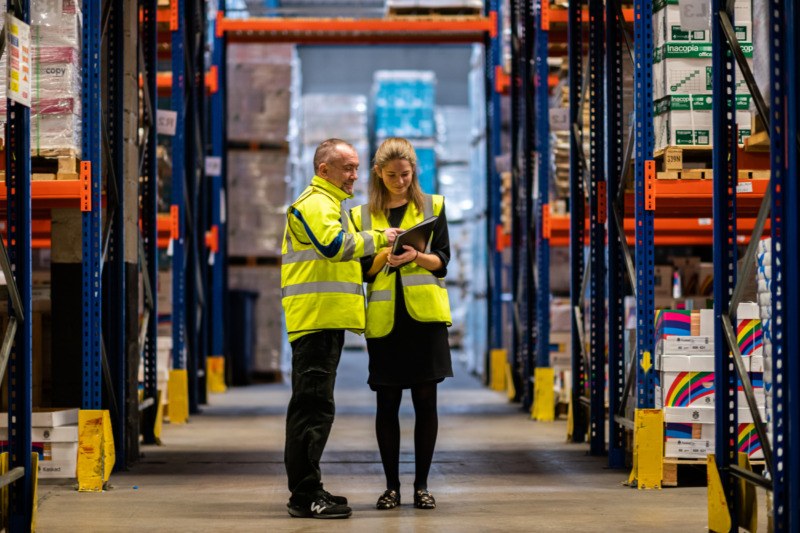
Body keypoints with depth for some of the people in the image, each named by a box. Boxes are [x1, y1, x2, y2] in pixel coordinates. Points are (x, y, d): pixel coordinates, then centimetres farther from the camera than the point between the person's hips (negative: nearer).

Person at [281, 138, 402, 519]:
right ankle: (305, 495, -13)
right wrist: (377, 238, -18)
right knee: (314, 406, -12)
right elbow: (334, 244, -26)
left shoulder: (328, 203, 27)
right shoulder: (315, 203, -9)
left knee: (312, 406, 13)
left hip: (326, 319, 11)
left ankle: (306, 490, 19)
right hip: (316, 317, -11)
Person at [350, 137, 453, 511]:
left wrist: (416, 255, -18)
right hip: (384, 318, 1)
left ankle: (421, 485, 6)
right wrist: (383, 255, -14)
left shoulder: (432, 207, 9)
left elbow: (442, 261, 2)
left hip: (424, 314, -1)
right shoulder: (362, 215, 11)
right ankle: (392, 485, 9)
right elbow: (363, 270, 7)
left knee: (425, 399, -1)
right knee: (387, 402, 0)